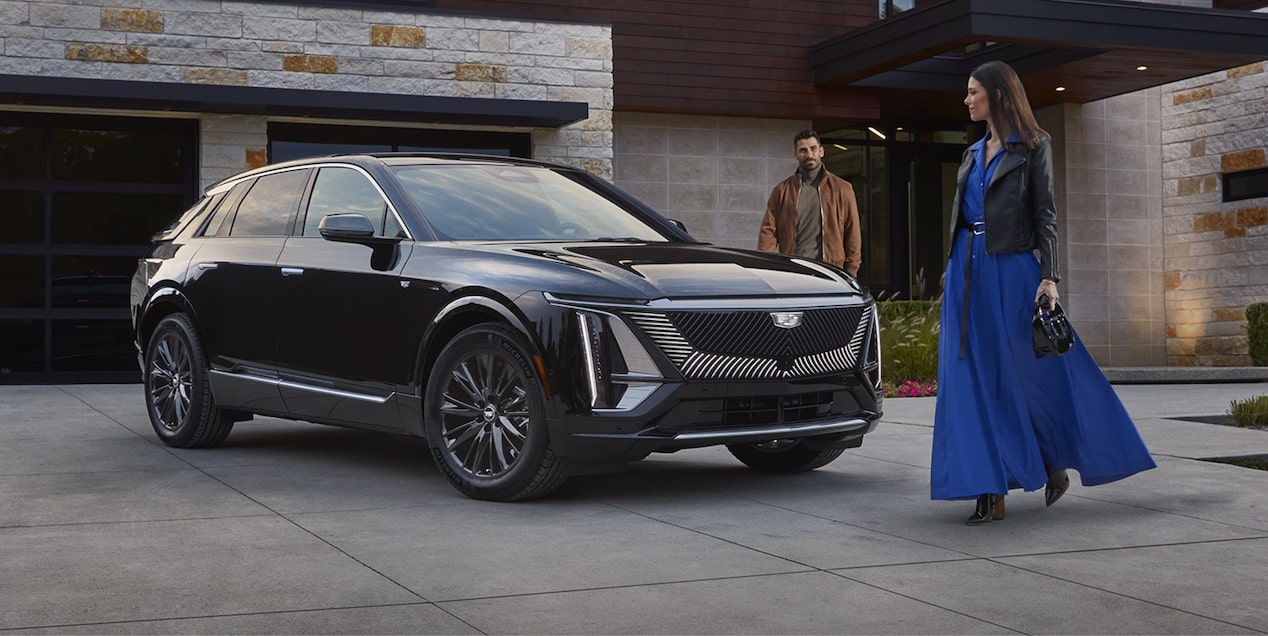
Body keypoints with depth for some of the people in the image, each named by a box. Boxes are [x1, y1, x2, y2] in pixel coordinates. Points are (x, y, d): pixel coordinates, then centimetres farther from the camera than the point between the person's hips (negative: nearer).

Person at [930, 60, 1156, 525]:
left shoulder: (1032, 147, -1)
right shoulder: (974, 153, 17)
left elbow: (1045, 214, -6)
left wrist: (1049, 277, -15)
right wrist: (950, 277, 16)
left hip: (1012, 272, -6)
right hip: (968, 273, 6)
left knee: (1032, 374, -1)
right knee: (976, 382, 0)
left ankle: (1055, 466, 22)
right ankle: (989, 491, 1)